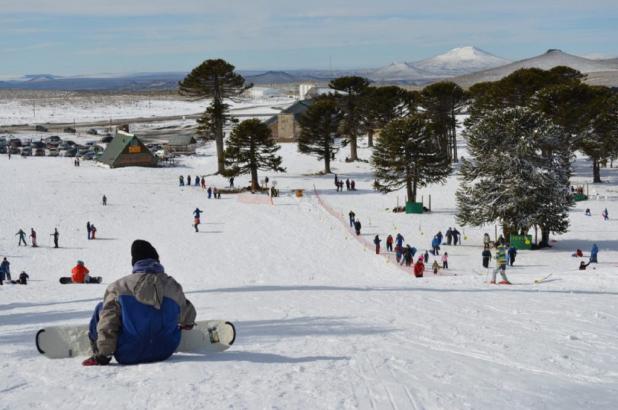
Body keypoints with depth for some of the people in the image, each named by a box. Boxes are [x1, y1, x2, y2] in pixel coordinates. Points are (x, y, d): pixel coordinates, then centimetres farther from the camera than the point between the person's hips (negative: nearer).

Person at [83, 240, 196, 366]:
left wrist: (103, 355, -3)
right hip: (163, 354, 3)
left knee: (101, 308, 15)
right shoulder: (173, 287, -1)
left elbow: (107, 325, -12)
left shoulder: (119, 287, -10)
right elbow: (187, 317, 17)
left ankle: (97, 355, 18)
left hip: (128, 356, -2)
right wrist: (187, 323, 42)